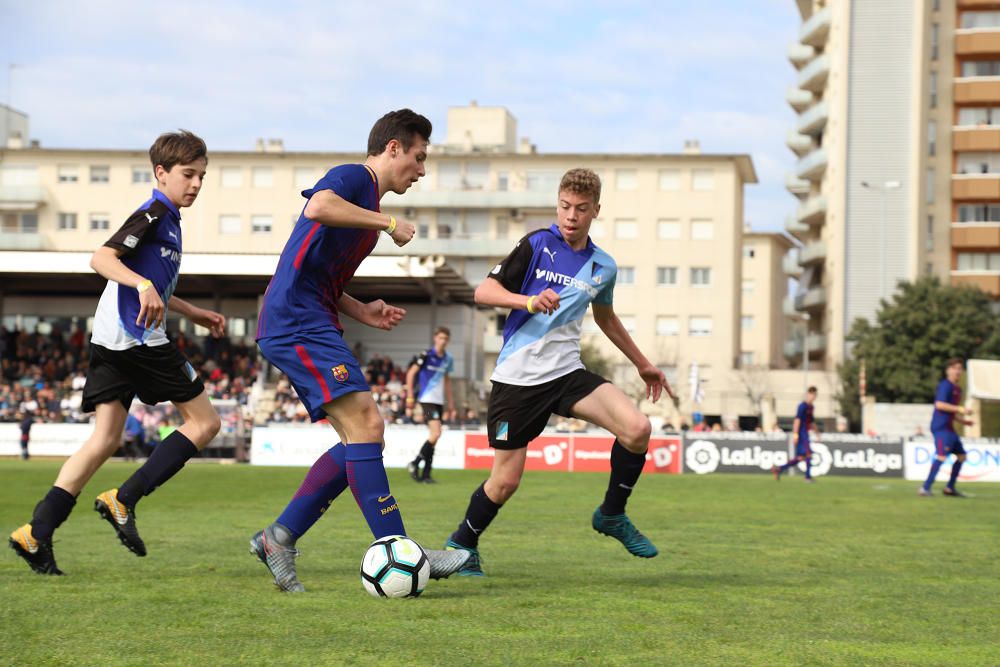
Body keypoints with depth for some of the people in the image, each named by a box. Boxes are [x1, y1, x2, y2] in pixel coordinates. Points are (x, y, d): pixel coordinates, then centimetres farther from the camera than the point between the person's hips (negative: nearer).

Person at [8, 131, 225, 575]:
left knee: (105, 440, 3)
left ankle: (37, 533, -7)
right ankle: (123, 501, -7)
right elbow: (102, 258, -19)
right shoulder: (154, 213, -6)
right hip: (139, 338, -9)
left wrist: (195, 314, 36)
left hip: (110, 339, 9)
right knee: (204, 421, -2)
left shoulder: (167, 218, 24)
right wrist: (144, 285, -33)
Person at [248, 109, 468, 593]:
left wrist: (363, 312, 14)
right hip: (296, 321, -10)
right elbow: (317, 207, -29)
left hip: (313, 325, 10)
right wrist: (388, 222, -18)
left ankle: (279, 539, 8)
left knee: (360, 439, 5)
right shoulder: (352, 177, -4)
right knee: (365, 426, -16)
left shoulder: (369, 206, 25)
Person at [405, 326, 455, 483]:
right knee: (435, 433, -18)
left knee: (433, 437, 5)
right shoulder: (426, 356, -7)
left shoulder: (448, 359, 11)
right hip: (427, 399, -7)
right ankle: (415, 464, -4)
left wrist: (451, 402, 20)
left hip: (439, 401, 7)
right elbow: (411, 373, -4)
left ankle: (426, 474, 9)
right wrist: (410, 396, -8)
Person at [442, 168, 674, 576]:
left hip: (567, 373, 4)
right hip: (518, 377, -4)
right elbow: (484, 291, -8)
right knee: (506, 481, -5)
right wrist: (530, 301, -26)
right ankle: (461, 544, 22)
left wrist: (642, 364, 33)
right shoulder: (537, 244, -4)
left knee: (637, 428, -18)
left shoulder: (603, 267, 9)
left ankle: (612, 516, 5)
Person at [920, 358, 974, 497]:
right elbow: (939, 404, -21)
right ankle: (925, 488, -23)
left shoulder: (957, 389, 19)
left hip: (949, 428, 10)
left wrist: (963, 421, 16)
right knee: (942, 456, -21)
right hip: (941, 427, -10)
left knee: (961, 455, 12)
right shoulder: (945, 385, -9)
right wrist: (960, 409, -21)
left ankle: (950, 488, 18)